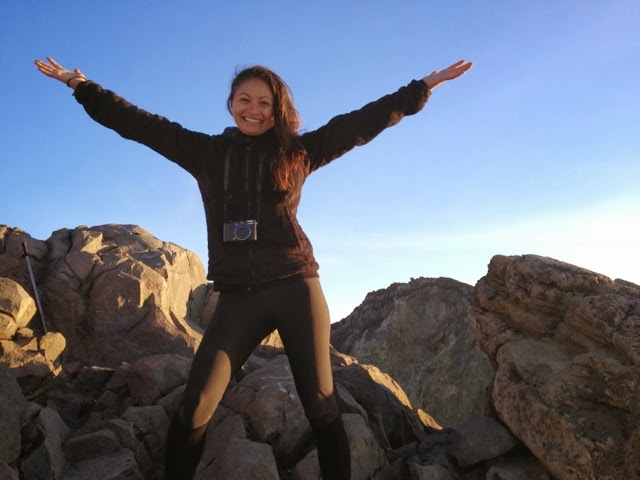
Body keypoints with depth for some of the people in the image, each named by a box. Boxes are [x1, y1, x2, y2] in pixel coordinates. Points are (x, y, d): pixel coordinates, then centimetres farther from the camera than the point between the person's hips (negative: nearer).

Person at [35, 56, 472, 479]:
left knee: (320, 405, 2)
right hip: (238, 297, 1)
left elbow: (363, 121, 9)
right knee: (194, 408, -7)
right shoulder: (206, 152, 12)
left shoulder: (298, 151, 8)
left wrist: (424, 86, 9)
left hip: (296, 288, -1)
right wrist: (80, 84, 14)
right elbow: (138, 123, 15)